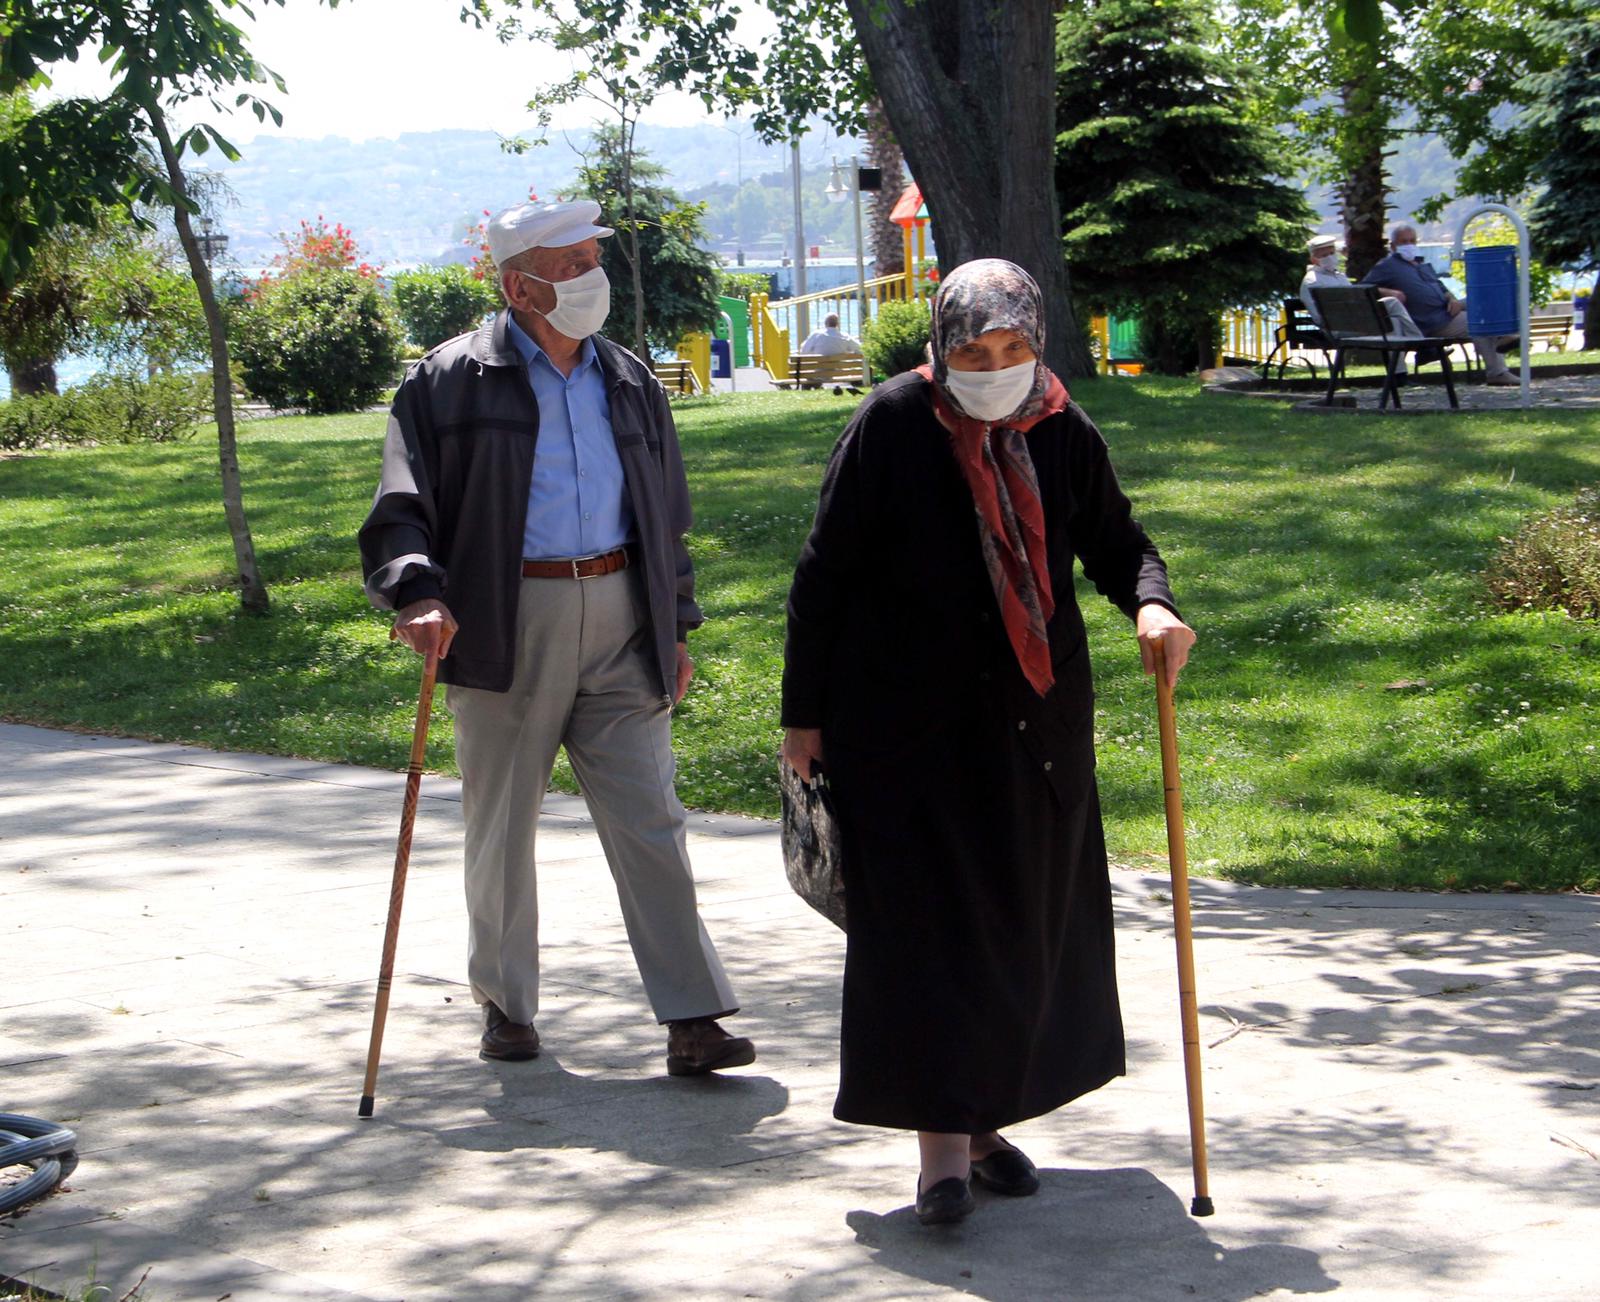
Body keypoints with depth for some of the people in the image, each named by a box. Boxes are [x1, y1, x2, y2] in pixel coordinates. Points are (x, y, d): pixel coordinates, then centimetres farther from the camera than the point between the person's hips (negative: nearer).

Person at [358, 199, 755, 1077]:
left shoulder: (628, 382, 12)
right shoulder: (452, 382, -2)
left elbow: (665, 514, 21)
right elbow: (402, 506, -7)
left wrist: (674, 626, 18)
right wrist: (419, 594, -25)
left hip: (618, 621, 3)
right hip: (506, 626, -3)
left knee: (649, 822, -2)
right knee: (501, 829, 8)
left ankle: (692, 1020, -2)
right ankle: (505, 1005, 25)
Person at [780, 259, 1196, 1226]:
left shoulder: (1064, 435, 0)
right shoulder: (892, 427, -10)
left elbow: (1115, 542, 11)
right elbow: (826, 575, -5)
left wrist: (1152, 601, -13)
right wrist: (805, 713, -5)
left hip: (1035, 721, 4)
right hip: (905, 721, -4)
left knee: (1027, 921, 10)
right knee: (926, 927, -5)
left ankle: (989, 1119, 25)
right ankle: (943, 1145, -1)